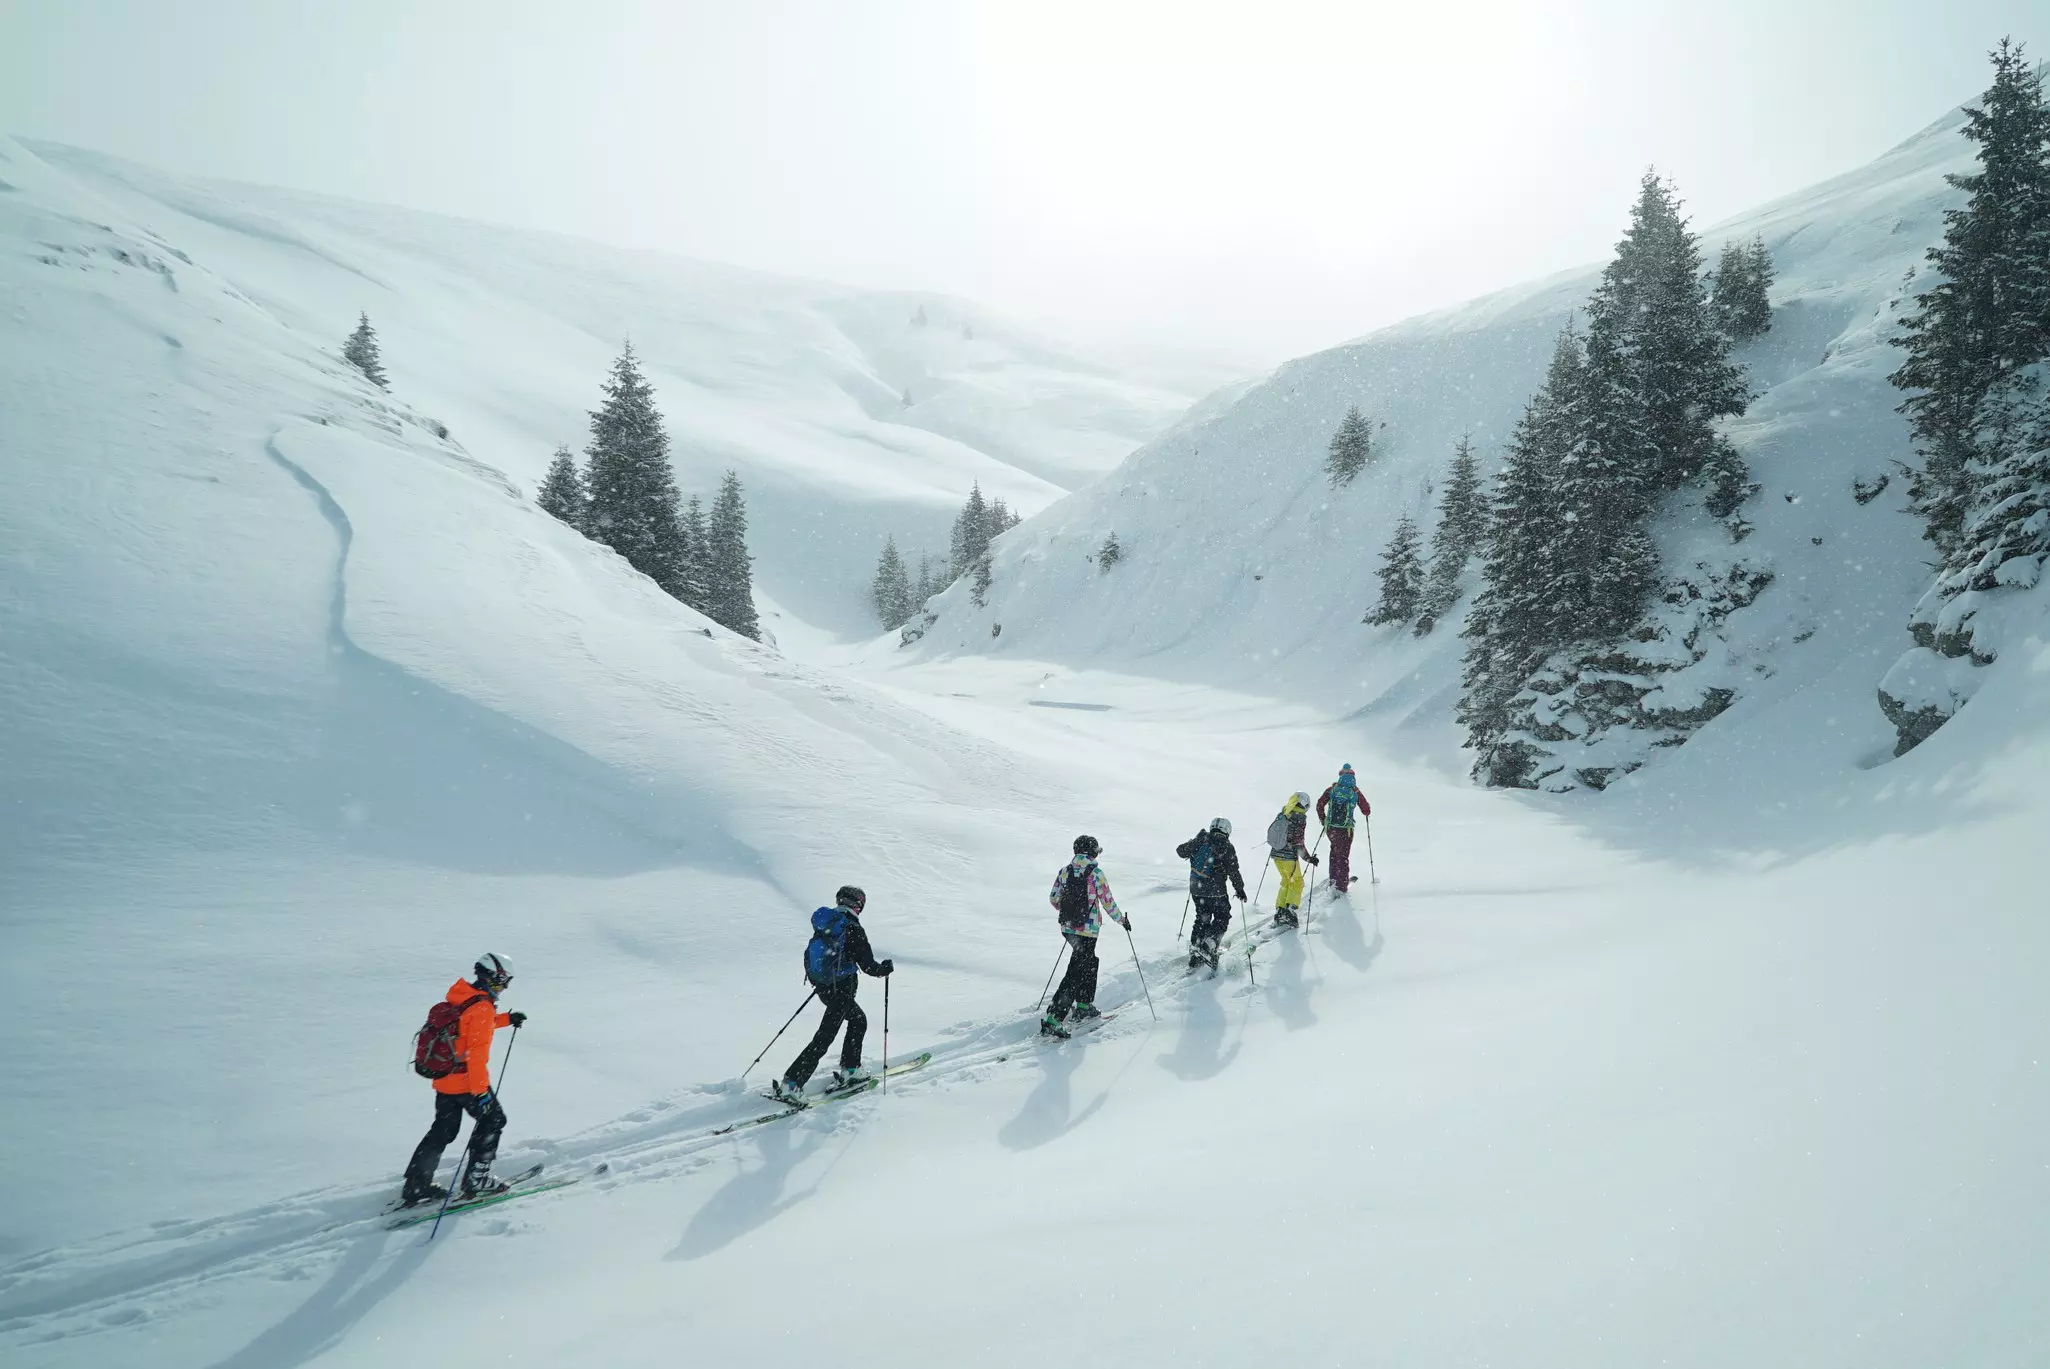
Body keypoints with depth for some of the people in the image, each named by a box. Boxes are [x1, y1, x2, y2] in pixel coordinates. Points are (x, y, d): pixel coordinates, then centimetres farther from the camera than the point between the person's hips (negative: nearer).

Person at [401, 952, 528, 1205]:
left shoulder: (459, 997, 6)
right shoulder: (482, 1008, -20)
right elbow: (477, 1052, -25)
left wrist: (507, 1019, 28)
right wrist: (480, 1090, -24)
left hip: (442, 1079, 8)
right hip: (465, 1081, -8)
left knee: (442, 1130, 18)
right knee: (492, 1120, 10)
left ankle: (416, 1186, 21)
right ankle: (475, 1179, 13)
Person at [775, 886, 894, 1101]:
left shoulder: (824, 924, 3)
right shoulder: (854, 930, -18)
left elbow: (810, 954, 15)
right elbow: (868, 966, -15)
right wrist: (887, 967, 3)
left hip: (821, 985, 8)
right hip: (841, 990, -8)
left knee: (858, 1020, 25)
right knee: (823, 1039, -3)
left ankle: (849, 1071, 29)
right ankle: (790, 1085, -6)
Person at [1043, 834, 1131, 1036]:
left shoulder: (1064, 871, 4)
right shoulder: (1095, 873, -12)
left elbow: (1054, 899, 9)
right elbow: (1107, 902, -9)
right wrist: (1122, 920, 7)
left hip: (1067, 928, 7)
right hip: (1087, 930, -7)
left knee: (1089, 962, 27)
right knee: (1076, 973, -5)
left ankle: (1084, 1007, 34)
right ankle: (1053, 1019, -13)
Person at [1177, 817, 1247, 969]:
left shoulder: (1201, 839, 3)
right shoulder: (1227, 848, -9)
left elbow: (1180, 850, 12)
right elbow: (1233, 872, -9)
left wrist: (1192, 851, 31)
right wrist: (1240, 889, 3)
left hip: (1195, 888, 5)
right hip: (1215, 891, -5)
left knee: (1202, 918, 19)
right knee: (1222, 918, 11)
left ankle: (1195, 953, 15)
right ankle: (1209, 946, -11)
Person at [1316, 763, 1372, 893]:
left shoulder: (1332, 789, 1)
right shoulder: (1355, 792, -3)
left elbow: (1320, 804, 0)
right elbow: (1366, 811, 0)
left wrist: (1322, 819, 15)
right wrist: (1368, 810, 24)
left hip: (1330, 828, 2)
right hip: (1345, 829, -2)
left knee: (1335, 849, 26)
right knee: (1343, 856, 10)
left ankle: (1333, 878, 25)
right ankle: (1341, 885, 10)